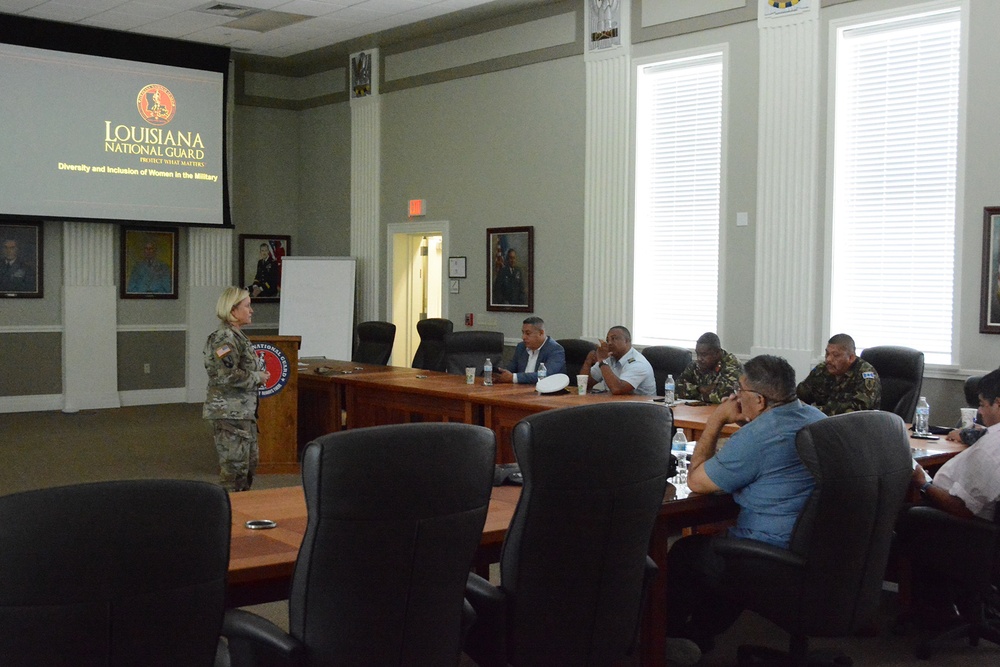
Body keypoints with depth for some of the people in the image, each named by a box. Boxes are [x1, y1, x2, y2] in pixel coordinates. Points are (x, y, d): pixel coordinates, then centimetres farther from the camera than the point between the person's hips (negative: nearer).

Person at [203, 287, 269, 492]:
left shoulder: (237, 335, 14)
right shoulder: (224, 338, -17)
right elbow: (228, 376, -26)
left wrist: (259, 373, 12)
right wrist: (257, 378, -15)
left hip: (244, 411, 10)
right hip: (229, 411, -10)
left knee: (250, 463, 16)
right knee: (235, 466, -5)